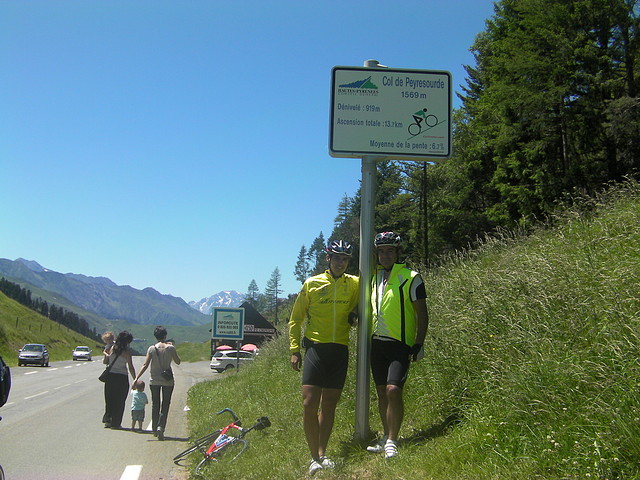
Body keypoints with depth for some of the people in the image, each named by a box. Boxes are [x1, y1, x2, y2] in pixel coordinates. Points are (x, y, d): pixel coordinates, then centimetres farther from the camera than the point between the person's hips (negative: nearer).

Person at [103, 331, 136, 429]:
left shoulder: (112, 349, 2)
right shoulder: (126, 352, -10)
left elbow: (105, 362, 10)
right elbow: (130, 368, -11)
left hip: (110, 376, 4)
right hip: (122, 377, -4)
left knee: (110, 399, 17)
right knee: (119, 401, 5)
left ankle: (108, 419, 16)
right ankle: (116, 423, 7)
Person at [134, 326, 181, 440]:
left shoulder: (151, 349, -5)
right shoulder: (170, 348, -6)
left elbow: (145, 365, -9)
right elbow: (178, 362, 5)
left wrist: (137, 378, -7)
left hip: (154, 380, 1)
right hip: (167, 380, -1)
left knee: (155, 405, 14)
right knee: (165, 405, 4)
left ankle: (155, 429, 18)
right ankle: (160, 427, -14)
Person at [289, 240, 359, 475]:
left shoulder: (354, 284, 6)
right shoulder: (312, 284, 2)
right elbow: (295, 319, 7)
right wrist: (294, 350, 1)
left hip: (340, 350, 2)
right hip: (316, 348, -2)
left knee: (329, 405, 8)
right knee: (309, 404, -9)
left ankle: (322, 453, 19)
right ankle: (314, 457, 3)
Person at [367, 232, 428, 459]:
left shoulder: (411, 278, -6)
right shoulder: (375, 277, 13)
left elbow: (422, 314, -5)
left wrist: (419, 344, -10)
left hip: (400, 344, -6)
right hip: (377, 342, 7)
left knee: (393, 390, -16)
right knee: (381, 391, 11)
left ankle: (392, 441, -5)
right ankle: (386, 437, 23)